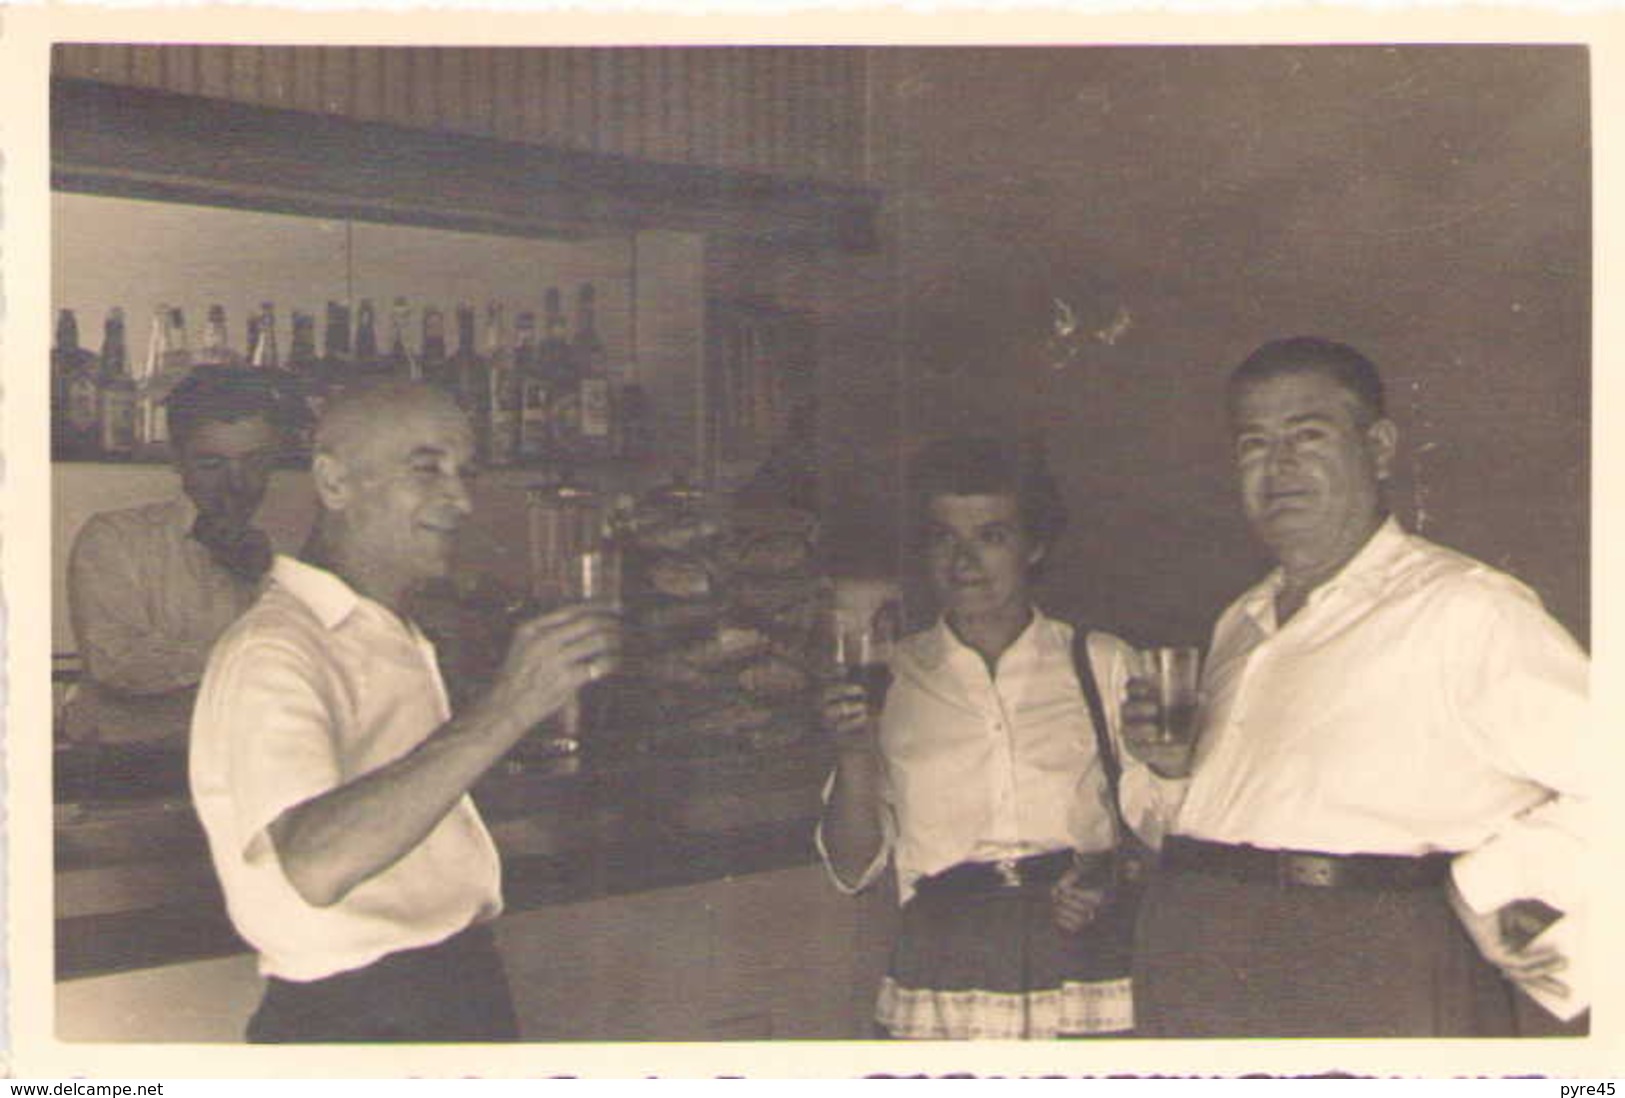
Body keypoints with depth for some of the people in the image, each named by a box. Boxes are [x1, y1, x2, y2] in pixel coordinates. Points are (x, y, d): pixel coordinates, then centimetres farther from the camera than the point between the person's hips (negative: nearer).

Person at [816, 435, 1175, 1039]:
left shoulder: (1101, 663, 10)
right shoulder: (891, 677, 10)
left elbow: (1150, 822, 13)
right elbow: (853, 870, 8)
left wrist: (1109, 881, -7)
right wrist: (856, 756, -8)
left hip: (1085, 972, 0)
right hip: (942, 982, 0)